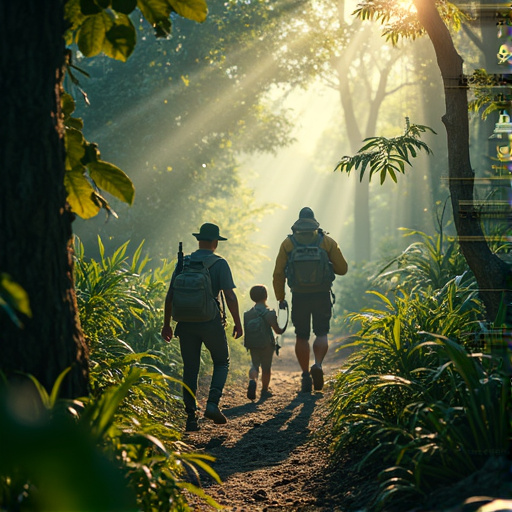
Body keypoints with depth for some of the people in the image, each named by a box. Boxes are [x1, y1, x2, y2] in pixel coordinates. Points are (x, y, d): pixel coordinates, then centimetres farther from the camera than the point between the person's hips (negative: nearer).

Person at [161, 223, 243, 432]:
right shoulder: (219, 263, -4)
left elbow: (170, 296, 6)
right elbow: (230, 296, -10)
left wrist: (166, 324, 14)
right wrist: (238, 323, 0)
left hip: (186, 323, 3)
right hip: (211, 323, -3)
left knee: (190, 369, 9)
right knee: (221, 362, 15)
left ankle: (191, 417, 6)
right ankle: (213, 403, -4)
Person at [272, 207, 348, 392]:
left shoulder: (288, 243, 3)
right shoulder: (327, 241, 2)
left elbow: (278, 274, 1)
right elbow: (342, 268, 3)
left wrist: (280, 298, 10)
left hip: (299, 296, 0)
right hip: (322, 295, 0)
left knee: (302, 337, 11)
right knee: (321, 334, 10)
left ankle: (305, 375, 7)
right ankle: (318, 365, -14)